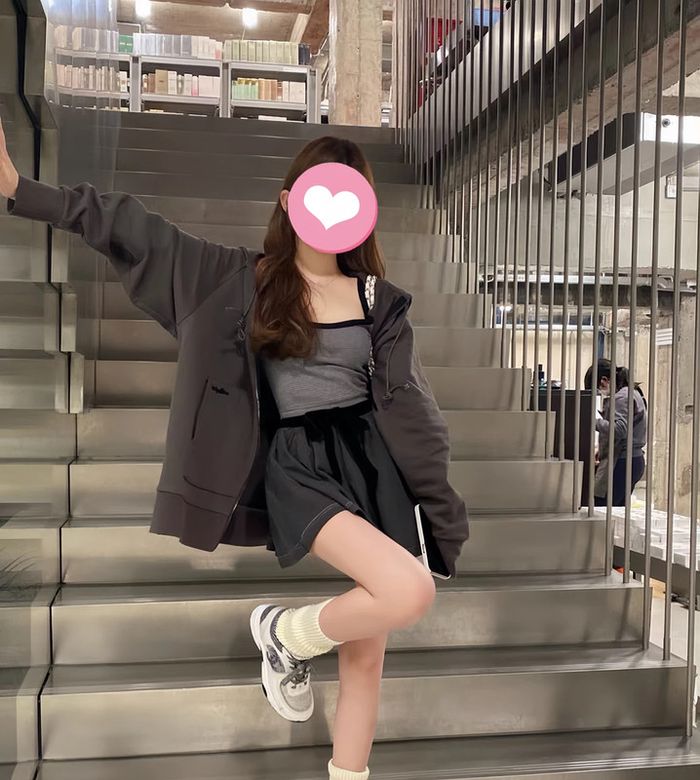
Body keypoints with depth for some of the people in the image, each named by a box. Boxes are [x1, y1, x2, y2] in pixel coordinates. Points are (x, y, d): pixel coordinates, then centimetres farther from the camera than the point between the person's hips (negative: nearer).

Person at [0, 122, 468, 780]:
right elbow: (133, 232, 3)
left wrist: (441, 509, 4)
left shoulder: (379, 301, 8)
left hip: (371, 460, 4)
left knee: (366, 652, 7)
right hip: (297, 465, -3)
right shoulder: (244, 279, 3)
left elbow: (406, 404, 5)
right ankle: (286, 634, 5)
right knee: (408, 592, -24)